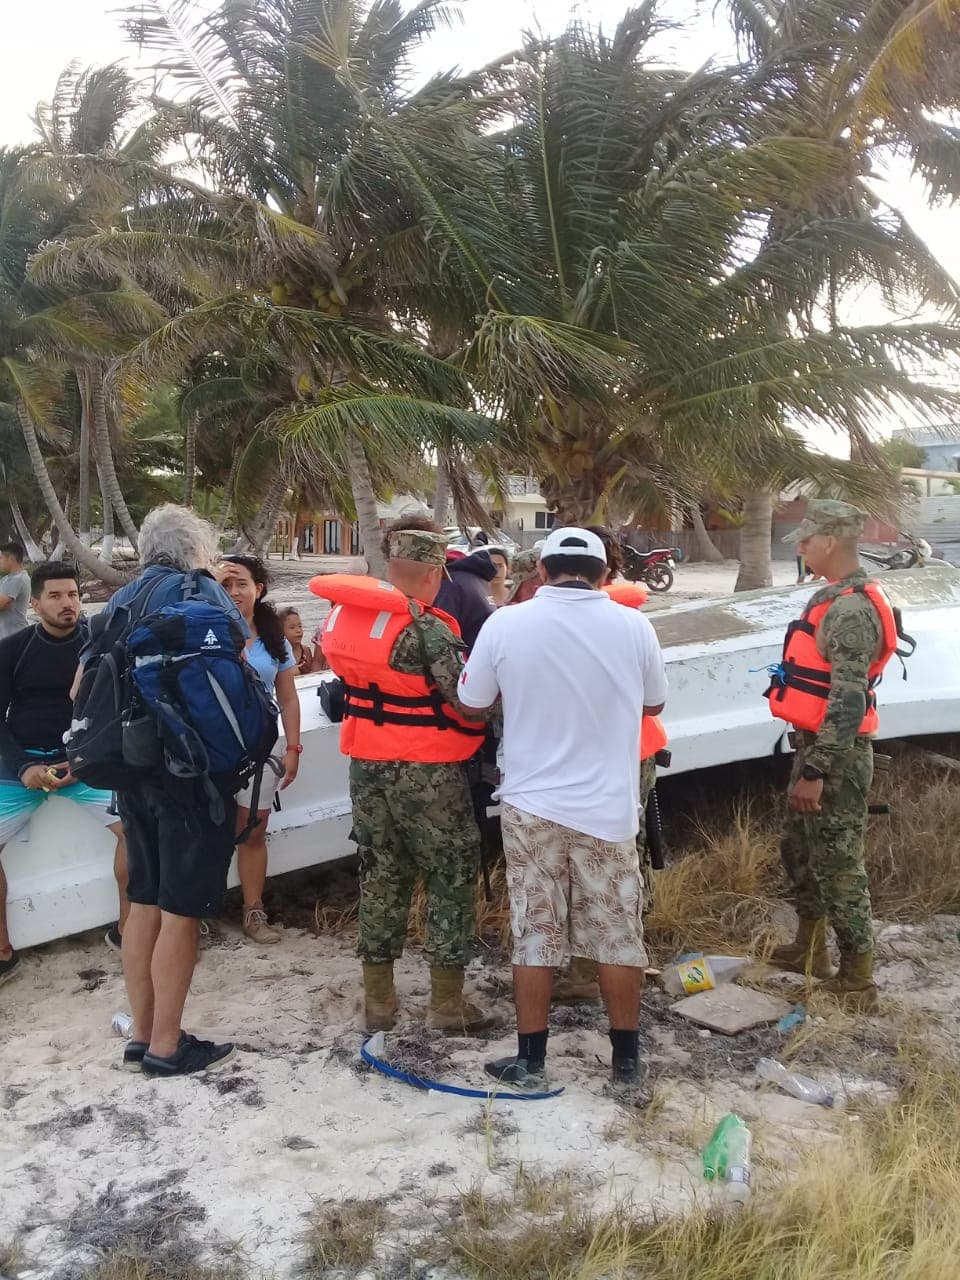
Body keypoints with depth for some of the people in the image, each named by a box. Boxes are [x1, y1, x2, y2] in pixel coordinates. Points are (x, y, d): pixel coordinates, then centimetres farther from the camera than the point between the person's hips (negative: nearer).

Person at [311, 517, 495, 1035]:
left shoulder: (346, 615, -1)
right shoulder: (429, 630, -20)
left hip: (367, 766, 6)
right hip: (427, 774, -6)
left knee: (380, 875, 17)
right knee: (451, 880, 9)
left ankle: (378, 998, 25)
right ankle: (447, 1001, 16)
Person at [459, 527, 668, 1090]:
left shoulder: (506, 624, -9)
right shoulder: (634, 626, -6)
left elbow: (473, 702, 4)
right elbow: (654, 704, 9)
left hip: (532, 804, 0)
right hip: (609, 807, 1)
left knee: (535, 936, 10)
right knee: (618, 936, 13)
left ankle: (530, 1061, 19)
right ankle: (627, 1057, 25)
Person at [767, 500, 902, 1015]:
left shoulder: (852, 610, -21)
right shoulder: (832, 596, 11)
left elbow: (848, 700, -26)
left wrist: (816, 772, -25)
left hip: (836, 755, -10)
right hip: (815, 745, 10)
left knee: (838, 865, -2)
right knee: (798, 849, 21)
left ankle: (857, 982, 9)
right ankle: (809, 948, 37)